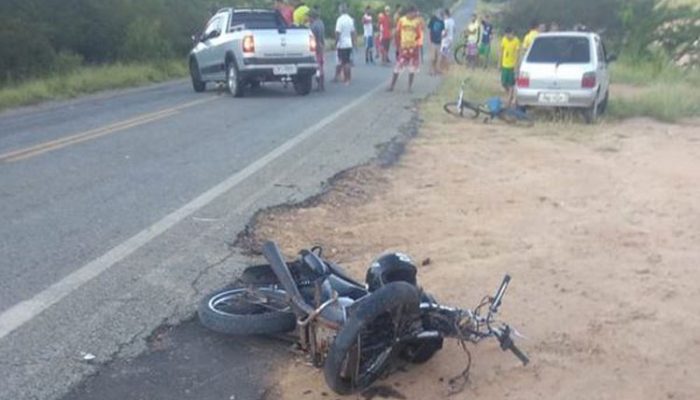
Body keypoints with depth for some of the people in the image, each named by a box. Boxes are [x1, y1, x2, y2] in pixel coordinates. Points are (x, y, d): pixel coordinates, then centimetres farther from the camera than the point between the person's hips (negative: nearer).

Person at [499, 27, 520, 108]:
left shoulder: (516, 41, -11)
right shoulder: (504, 39, 2)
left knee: (511, 85, -2)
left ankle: (509, 102, 4)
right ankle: (510, 96, 31)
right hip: (504, 65, 5)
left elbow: (517, 54, -12)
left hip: (512, 66, -5)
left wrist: (516, 66, -18)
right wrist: (499, 63, 10)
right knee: (503, 83, 7)